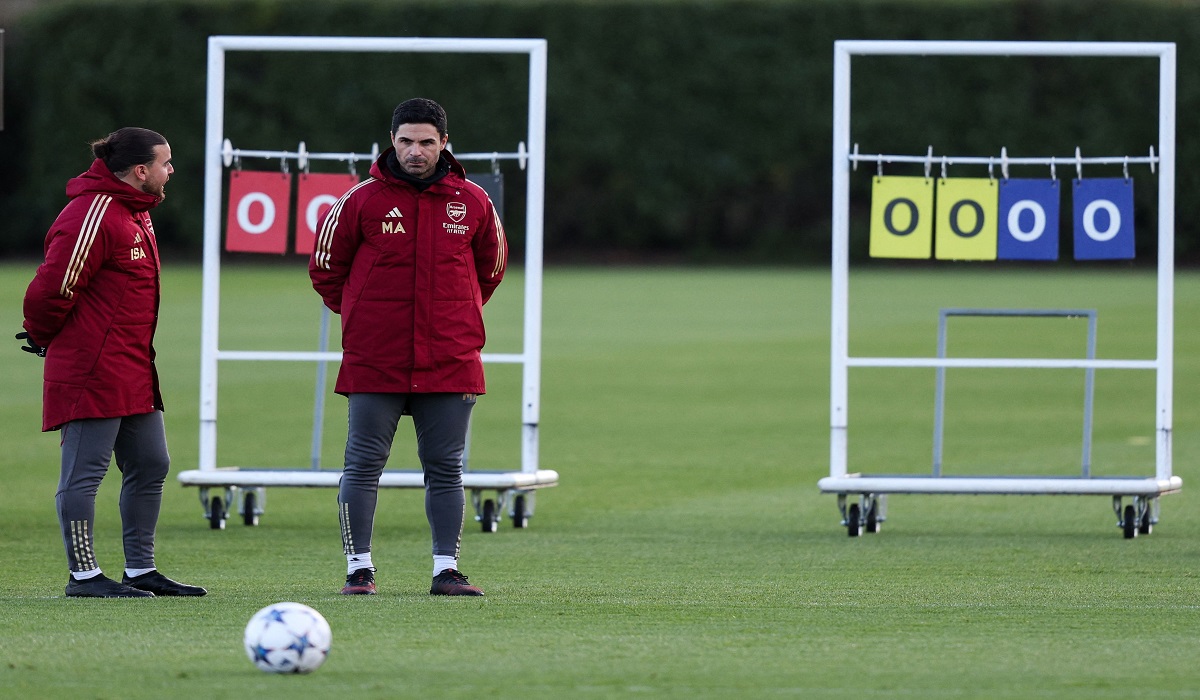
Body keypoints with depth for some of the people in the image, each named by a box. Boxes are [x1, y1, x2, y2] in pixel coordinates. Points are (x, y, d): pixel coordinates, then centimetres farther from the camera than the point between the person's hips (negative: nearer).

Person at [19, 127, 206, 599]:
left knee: (150, 466, 12)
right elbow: (54, 287, -20)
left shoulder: (136, 213, 16)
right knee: (85, 471, -4)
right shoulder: (93, 214, -18)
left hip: (133, 373, 10)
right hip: (93, 372, -10)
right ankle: (83, 574, 0)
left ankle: (141, 569, 20)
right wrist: (44, 336, -4)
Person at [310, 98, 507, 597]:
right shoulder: (361, 201, -2)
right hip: (374, 363, -2)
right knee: (364, 464, -1)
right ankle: (359, 568, 5)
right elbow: (326, 268, 8)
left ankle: (446, 569, 9)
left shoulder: (473, 203, 4)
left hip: (450, 363, 2)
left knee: (445, 468, 4)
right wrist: (359, 316, 8)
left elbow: (490, 267, 20)